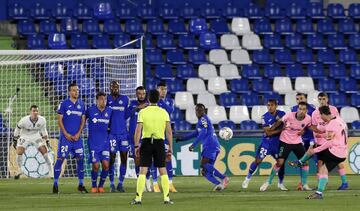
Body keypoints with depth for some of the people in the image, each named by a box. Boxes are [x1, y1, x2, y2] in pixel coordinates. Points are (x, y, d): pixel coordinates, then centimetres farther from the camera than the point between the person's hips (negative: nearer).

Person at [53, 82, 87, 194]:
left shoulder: (81, 104, 10)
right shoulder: (64, 104, -2)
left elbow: (83, 120, 10)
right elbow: (59, 120, -3)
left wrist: (78, 134, -3)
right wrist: (66, 134, -10)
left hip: (77, 137, 4)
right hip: (65, 136, -4)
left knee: (80, 159, 2)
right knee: (61, 158, -5)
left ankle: (81, 184, 11)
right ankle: (55, 184, 0)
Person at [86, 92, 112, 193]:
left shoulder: (109, 111, 5)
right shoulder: (90, 110, -4)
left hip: (105, 142, 3)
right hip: (93, 142, -3)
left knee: (106, 165, -7)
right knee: (96, 166, -6)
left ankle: (101, 185, 11)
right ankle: (94, 186, 13)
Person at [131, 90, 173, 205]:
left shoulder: (142, 112, -3)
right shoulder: (164, 112, 1)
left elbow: (138, 130, -7)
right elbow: (169, 131, 0)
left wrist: (136, 146, -2)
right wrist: (170, 147, 5)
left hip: (146, 142, -1)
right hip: (159, 143, 1)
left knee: (142, 171, 0)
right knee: (163, 171, 7)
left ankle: (138, 198, -4)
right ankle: (166, 198, 3)